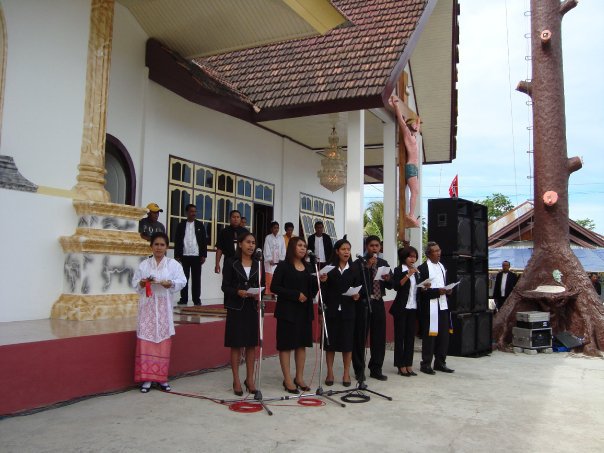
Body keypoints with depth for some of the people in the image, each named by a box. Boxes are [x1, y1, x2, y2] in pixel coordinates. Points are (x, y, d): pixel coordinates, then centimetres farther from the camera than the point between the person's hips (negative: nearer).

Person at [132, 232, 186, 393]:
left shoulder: (173, 264, 2)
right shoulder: (144, 264, 5)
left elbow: (182, 281, -5)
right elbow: (135, 283, 7)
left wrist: (171, 283, -23)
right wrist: (142, 283, -14)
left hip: (163, 307, 0)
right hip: (147, 305, 0)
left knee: (163, 341, 3)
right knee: (146, 340, -2)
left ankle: (162, 377, 13)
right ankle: (146, 377, 5)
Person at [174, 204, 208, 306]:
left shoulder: (200, 225, 7)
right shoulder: (181, 225, 7)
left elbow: (204, 241, 5)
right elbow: (177, 241, 5)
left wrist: (203, 255, -2)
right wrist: (177, 256, -1)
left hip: (196, 256, 0)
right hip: (184, 256, 0)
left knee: (196, 278, 3)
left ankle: (197, 299, 6)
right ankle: (183, 299, 8)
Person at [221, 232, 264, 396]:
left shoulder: (258, 264, 8)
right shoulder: (231, 262, -2)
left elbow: (263, 285, 10)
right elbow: (225, 286, -5)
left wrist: (259, 294, -11)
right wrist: (238, 292, -22)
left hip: (253, 308, 3)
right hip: (236, 308, -3)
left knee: (251, 344, 7)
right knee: (236, 344, 2)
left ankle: (250, 379, 18)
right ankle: (236, 381, 12)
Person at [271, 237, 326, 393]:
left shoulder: (308, 267, 12)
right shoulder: (283, 266, -5)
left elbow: (311, 289, 16)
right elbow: (274, 287, -11)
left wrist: (320, 281, -4)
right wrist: (295, 295, -17)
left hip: (304, 311, 6)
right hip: (287, 311, -6)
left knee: (302, 344, 9)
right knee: (286, 345, -1)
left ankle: (299, 378, 18)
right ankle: (288, 380, 5)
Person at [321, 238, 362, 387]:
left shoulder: (355, 269, 6)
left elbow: (359, 287, 4)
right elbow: (324, 289, 2)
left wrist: (357, 295, -15)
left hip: (348, 310, 1)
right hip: (331, 309, -1)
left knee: (347, 342, 4)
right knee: (330, 341, 5)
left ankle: (346, 374, 15)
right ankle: (330, 373, 17)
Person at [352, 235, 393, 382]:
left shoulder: (384, 263, 13)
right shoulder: (360, 263, -3)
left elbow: (390, 286, 11)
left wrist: (388, 279, -10)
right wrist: (367, 267, -20)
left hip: (378, 303, 5)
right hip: (363, 303, -4)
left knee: (379, 337, 7)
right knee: (360, 338, 1)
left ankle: (376, 369, 18)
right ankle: (359, 370, 12)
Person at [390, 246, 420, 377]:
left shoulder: (416, 271, 14)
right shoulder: (399, 270, -5)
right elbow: (396, 286, -19)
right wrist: (408, 275, -23)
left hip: (413, 307, 6)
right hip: (401, 308, -6)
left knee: (411, 336, 6)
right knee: (400, 336, 0)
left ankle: (409, 365, 12)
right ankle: (401, 366, 5)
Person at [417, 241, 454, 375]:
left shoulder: (442, 266, 16)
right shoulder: (422, 268, -9)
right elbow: (421, 290, -13)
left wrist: (447, 290, 3)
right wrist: (438, 291, -20)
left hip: (443, 305, 7)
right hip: (430, 307, -7)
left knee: (444, 335, 10)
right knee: (429, 336, -1)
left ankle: (440, 362, 21)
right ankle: (426, 364, 10)